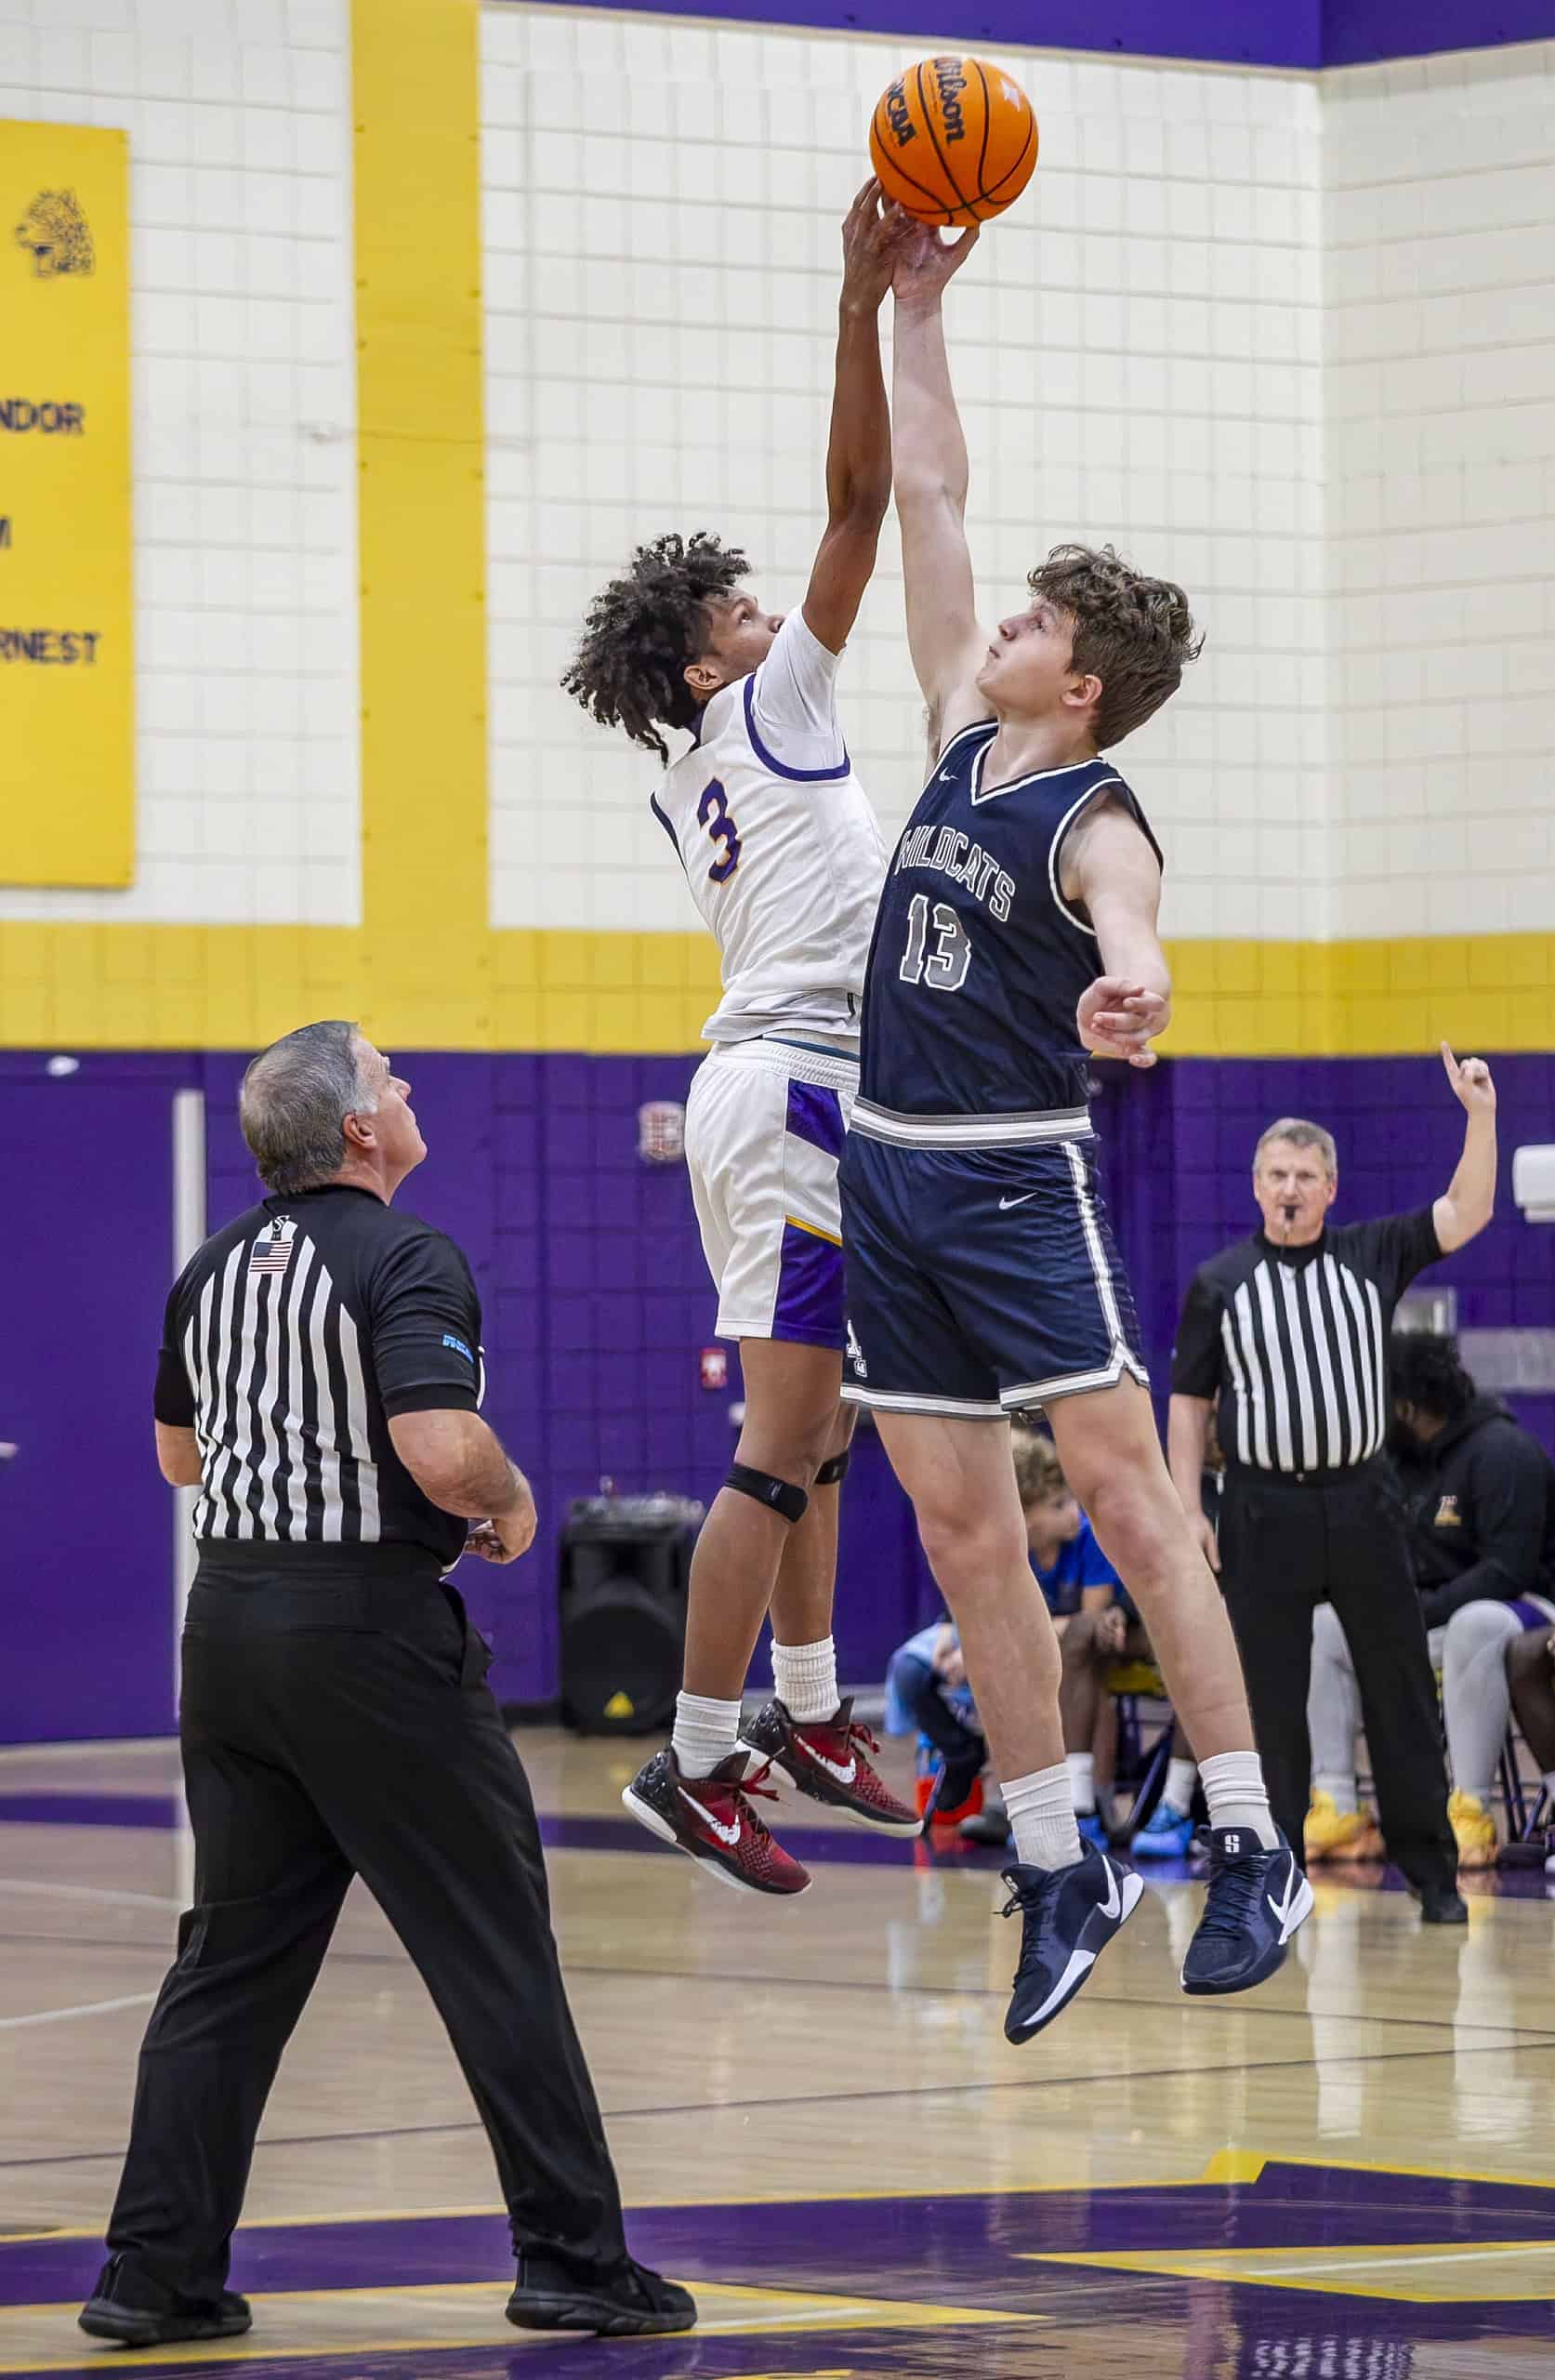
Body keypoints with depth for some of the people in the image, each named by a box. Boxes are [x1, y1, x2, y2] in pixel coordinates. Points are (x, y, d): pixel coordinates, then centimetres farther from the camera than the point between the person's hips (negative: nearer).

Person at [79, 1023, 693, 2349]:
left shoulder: (219, 1267, 12)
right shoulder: (405, 1259, -13)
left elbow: (179, 1452, 23)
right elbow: (443, 1448, -24)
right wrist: (510, 1503, -5)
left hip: (230, 1618, 7)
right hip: (370, 1626, -7)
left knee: (232, 1956, 10)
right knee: (494, 1950, 1)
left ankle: (159, 2273, 5)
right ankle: (573, 2258, 4)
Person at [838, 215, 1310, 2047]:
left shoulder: (1092, 822, -12)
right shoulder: (962, 744, 9)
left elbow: (1127, 928, -36)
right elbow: (928, 497, 15)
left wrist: (1128, 990, -60)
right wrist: (914, 307, 15)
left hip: (1018, 1182, -8)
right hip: (890, 1181, 8)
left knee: (1124, 1498, -11)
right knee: (963, 1532, 6)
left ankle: (1251, 1851, -11)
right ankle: (1057, 1875, 11)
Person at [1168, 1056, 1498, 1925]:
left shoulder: (1370, 1258, 7)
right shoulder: (1218, 1284, 5)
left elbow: (1466, 1214, 1)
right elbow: (1189, 1403, 7)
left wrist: (1481, 1113, -10)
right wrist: (1189, 1511, 0)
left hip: (1363, 1502, 1)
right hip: (1265, 1511, -1)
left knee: (1401, 1690, 3)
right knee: (1269, 1699, 2)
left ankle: (1433, 1870, 8)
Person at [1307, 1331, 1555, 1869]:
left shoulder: (1502, 1451, -17)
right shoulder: (1399, 1459, 9)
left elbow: (1510, 1568, -24)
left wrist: (1420, 1614, -24)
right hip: (1435, 1612, 8)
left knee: (1477, 1625, -41)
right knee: (1324, 1624, -5)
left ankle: (1469, 1811, -37)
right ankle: (1335, 1807, -13)